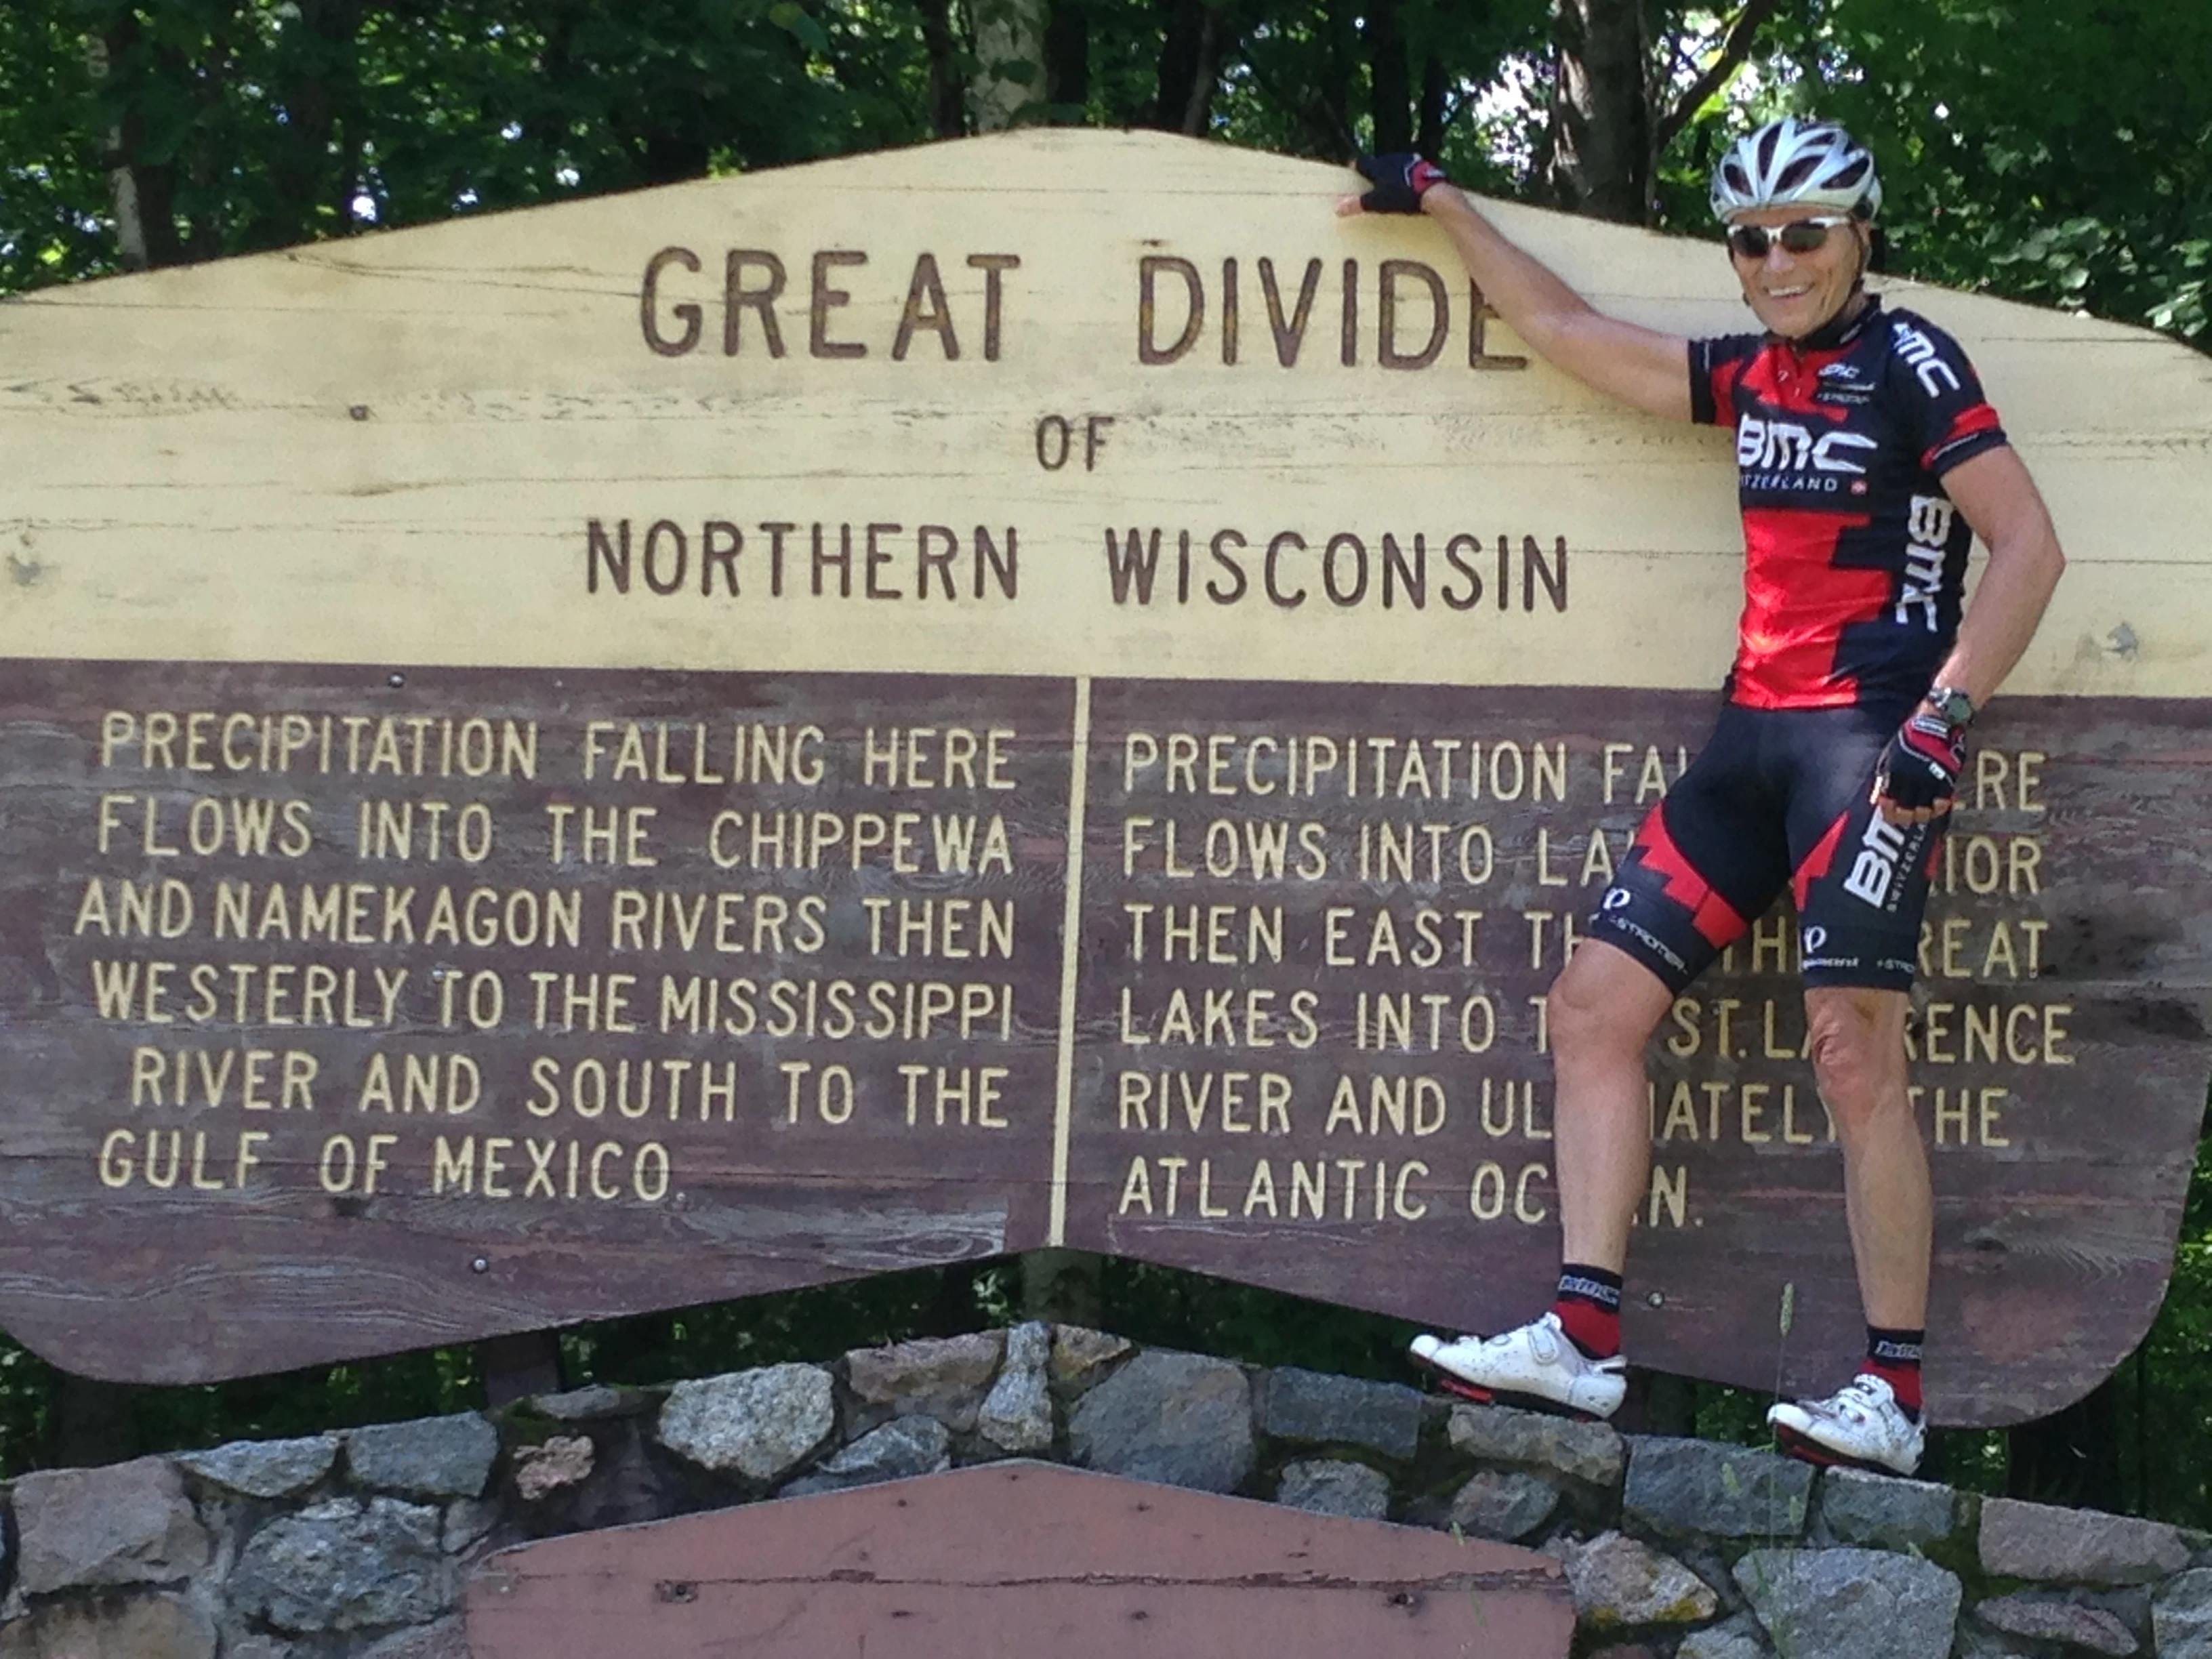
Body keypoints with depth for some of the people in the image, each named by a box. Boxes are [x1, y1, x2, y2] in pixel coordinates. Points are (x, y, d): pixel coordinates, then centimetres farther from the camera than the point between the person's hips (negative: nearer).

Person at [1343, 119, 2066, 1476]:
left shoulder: (1908, 361, -4)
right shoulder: (1753, 378, 16)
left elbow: (2029, 543, -11)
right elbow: (1564, 328, 28)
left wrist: (1944, 717, -18)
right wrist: (1441, 203, 33)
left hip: (1866, 741, -8)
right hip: (1753, 737, 8)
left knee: (1854, 1054, -16)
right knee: (1595, 1006, 1)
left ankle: (1895, 1394, -11)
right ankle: (1584, 1339, 0)